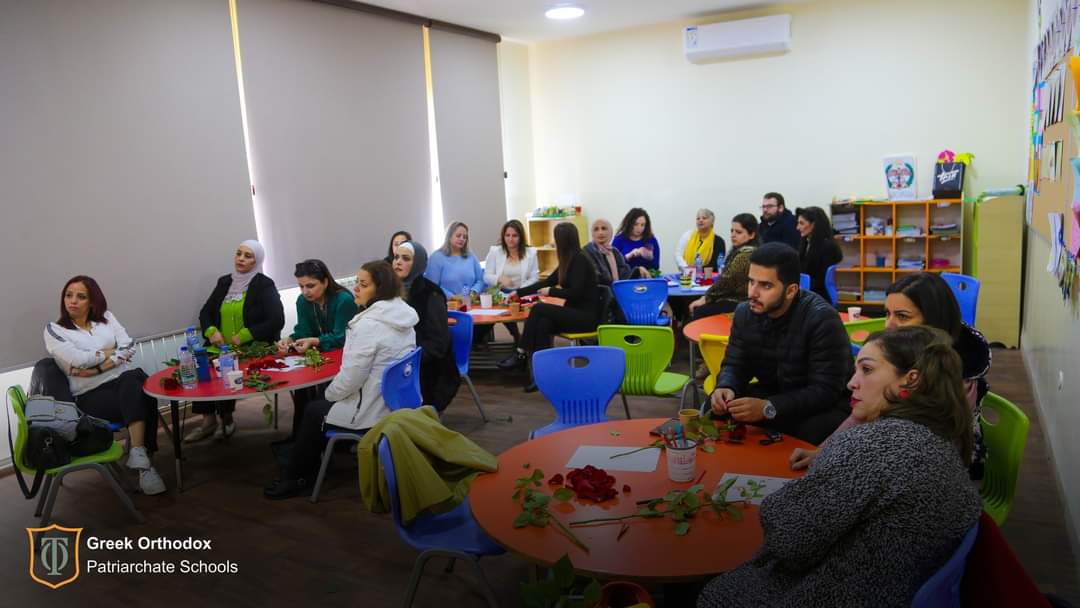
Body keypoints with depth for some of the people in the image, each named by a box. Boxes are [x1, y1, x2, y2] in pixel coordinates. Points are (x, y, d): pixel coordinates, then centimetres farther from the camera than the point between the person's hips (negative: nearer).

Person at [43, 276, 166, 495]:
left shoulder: (106, 317, 15)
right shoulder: (54, 330, 5)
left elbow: (129, 346, 1)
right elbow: (78, 359, -12)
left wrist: (98, 369, -10)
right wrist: (111, 351, 1)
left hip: (125, 378, 3)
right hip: (91, 394, -3)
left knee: (133, 380, -36)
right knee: (140, 401, -33)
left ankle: (139, 455, -37)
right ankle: (142, 461, -29)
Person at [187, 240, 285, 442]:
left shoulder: (264, 285, -4)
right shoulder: (224, 282, 13)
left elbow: (276, 321, -13)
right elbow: (205, 313, 19)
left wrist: (243, 336, -16)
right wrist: (211, 331, -3)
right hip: (222, 347, 5)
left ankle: (226, 419, -3)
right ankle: (208, 420, -12)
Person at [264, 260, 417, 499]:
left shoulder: (368, 324, -24)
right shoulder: (403, 314, 2)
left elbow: (350, 378, -22)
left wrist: (329, 393, -2)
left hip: (372, 410, -8)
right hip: (396, 401, 8)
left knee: (313, 412, 18)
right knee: (321, 406, 26)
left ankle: (295, 479, 34)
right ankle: (306, 469, 36)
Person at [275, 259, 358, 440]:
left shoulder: (344, 300, -22)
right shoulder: (303, 301, 0)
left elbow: (340, 337, -24)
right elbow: (303, 330, -3)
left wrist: (314, 341, -38)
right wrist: (290, 340, -25)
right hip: (323, 355, 7)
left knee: (323, 385, -27)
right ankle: (299, 431, -1)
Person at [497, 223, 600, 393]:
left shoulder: (580, 260, -14)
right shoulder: (569, 260, 13)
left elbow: (575, 293, -21)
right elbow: (546, 282, 20)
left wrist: (551, 291, -9)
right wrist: (518, 292, 21)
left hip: (586, 316, -8)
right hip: (575, 313, 8)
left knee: (539, 309, -20)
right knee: (543, 324, -18)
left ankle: (521, 354, -10)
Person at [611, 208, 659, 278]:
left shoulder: (652, 240, 9)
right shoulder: (619, 240, 4)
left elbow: (656, 267, 7)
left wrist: (650, 258, -12)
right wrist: (629, 256, -14)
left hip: (646, 278, 2)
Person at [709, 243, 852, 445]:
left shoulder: (822, 319, -26)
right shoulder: (744, 313, -6)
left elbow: (825, 390, -29)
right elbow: (734, 365, 0)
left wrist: (768, 408, -41)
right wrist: (725, 388, -25)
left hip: (823, 406, -5)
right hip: (771, 394, 5)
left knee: (814, 430, -36)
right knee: (716, 409, -17)